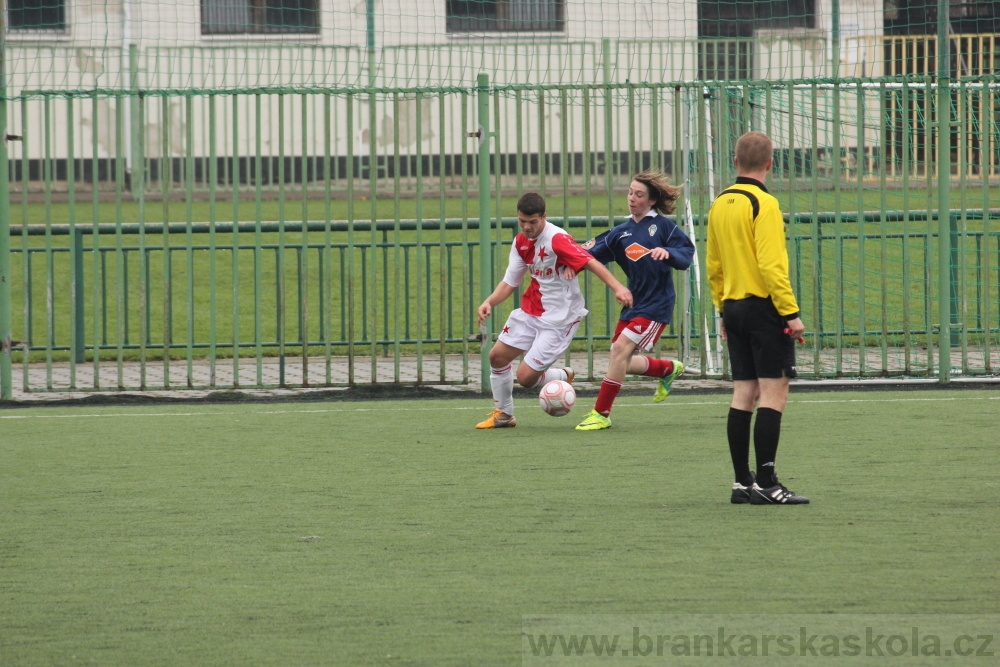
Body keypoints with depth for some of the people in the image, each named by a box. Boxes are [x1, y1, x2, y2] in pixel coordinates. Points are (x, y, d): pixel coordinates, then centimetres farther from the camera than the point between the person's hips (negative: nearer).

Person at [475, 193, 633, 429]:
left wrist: (617, 287, -44)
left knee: (526, 377, -10)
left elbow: (591, 263, -31)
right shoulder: (521, 242, 2)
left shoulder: (557, 239, -23)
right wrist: (489, 303, -11)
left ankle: (564, 377, 22)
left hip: (559, 318, -8)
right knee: (497, 356, 10)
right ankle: (503, 414, 30)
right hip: (530, 311, 8)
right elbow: (509, 282, 7)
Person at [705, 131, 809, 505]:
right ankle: (766, 484, -11)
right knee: (773, 392, -7)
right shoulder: (763, 204, -13)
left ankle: (742, 482, 10)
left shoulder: (720, 204, 10)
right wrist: (791, 313, -17)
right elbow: (771, 264, -19)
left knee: (744, 394, 9)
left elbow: (713, 264, 16)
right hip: (764, 306, -8)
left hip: (733, 308, 8)